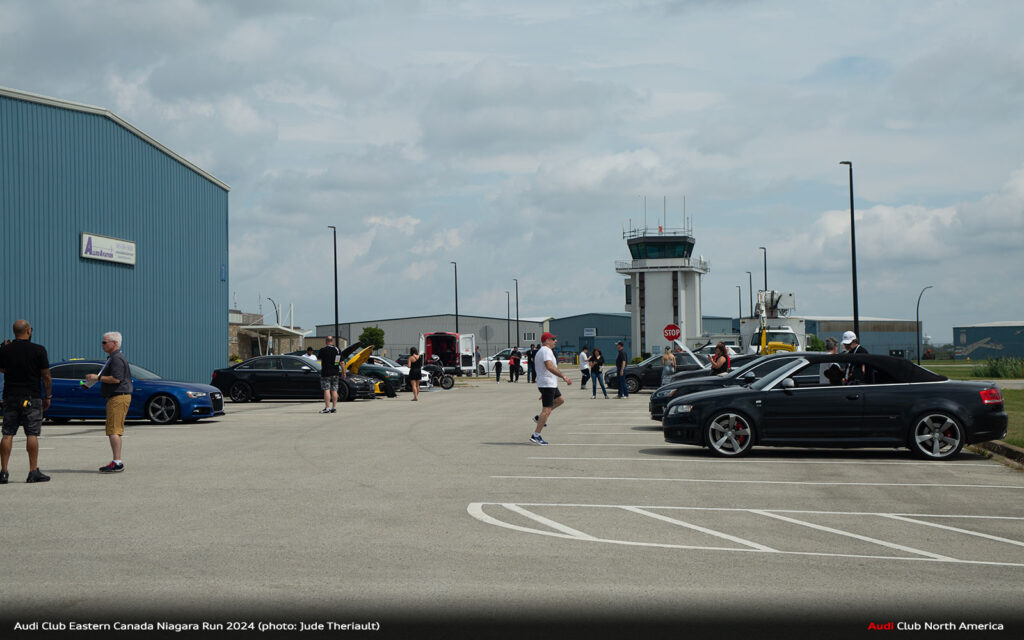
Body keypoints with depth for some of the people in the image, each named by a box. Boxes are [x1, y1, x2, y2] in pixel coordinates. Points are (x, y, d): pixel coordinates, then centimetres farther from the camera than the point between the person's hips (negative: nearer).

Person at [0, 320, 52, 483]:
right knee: (32, 434, 0)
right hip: (31, 398, -3)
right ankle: (33, 472, 0)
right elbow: (46, 377, -6)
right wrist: (47, 397, 4)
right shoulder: (38, 350, -8)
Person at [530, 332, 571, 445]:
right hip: (548, 384, -11)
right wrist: (564, 376, -34)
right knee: (547, 410, -9)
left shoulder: (541, 351, 19)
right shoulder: (546, 351, -15)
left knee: (560, 400, 22)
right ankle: (536, 436, -9)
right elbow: (549, 367, -30)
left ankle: (539, 417, 18)